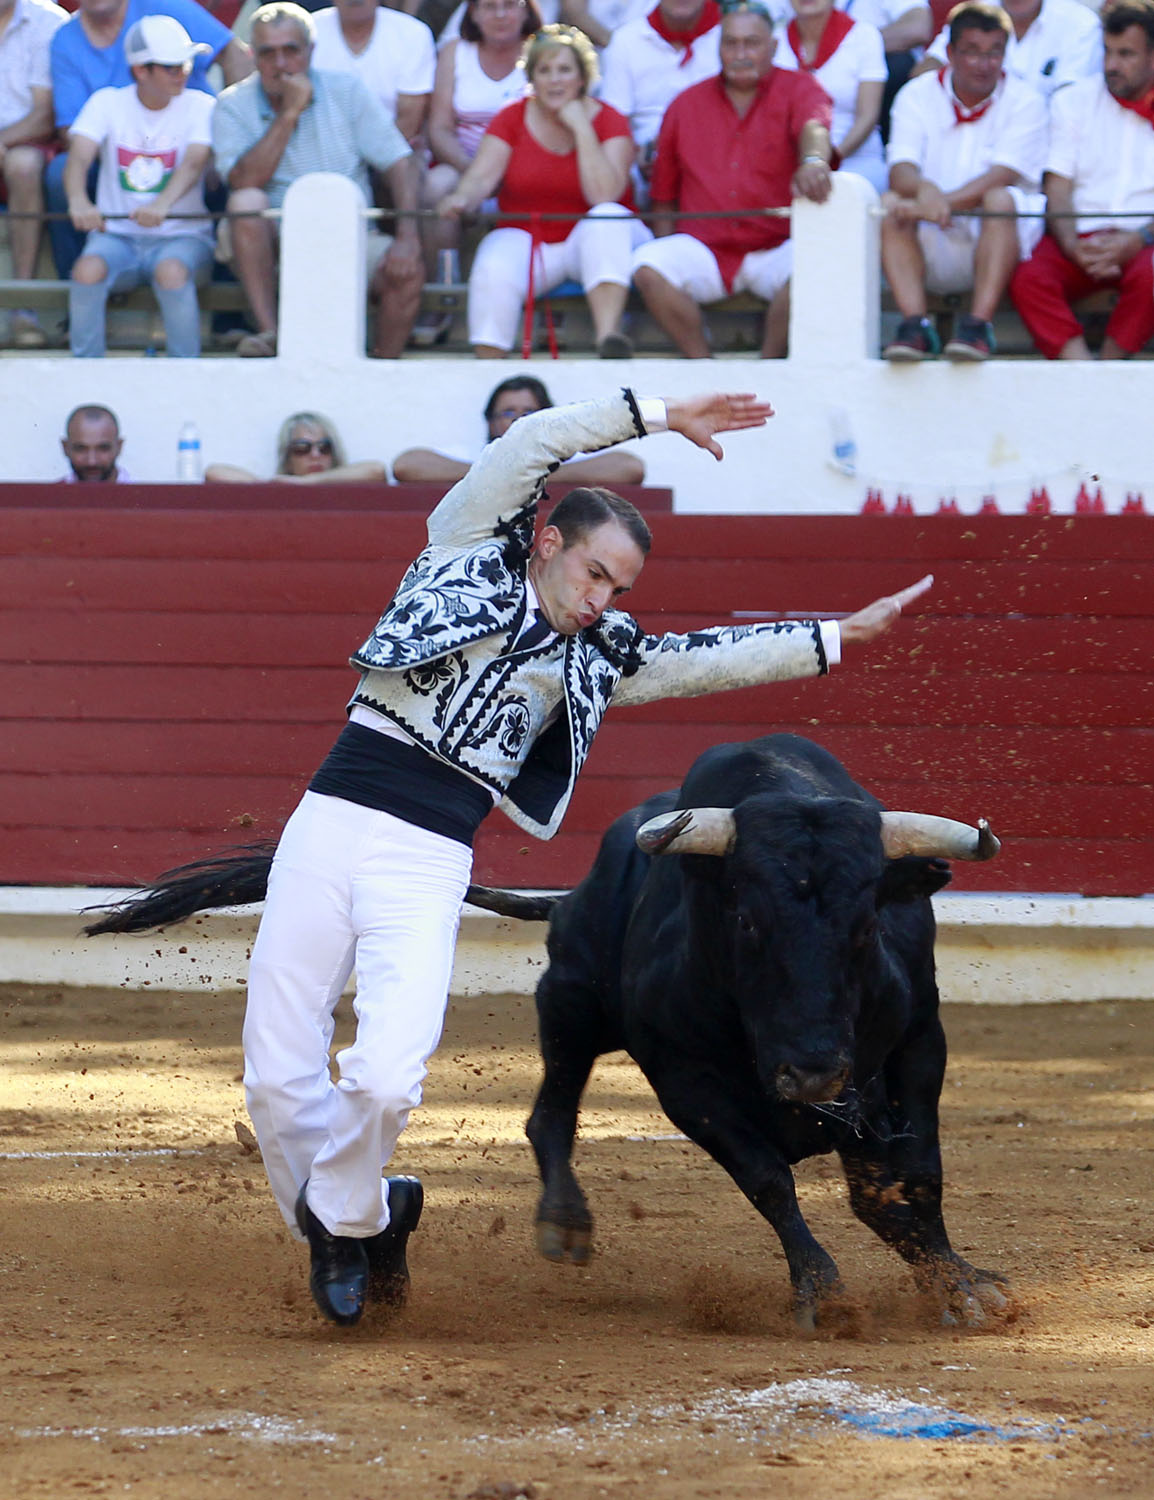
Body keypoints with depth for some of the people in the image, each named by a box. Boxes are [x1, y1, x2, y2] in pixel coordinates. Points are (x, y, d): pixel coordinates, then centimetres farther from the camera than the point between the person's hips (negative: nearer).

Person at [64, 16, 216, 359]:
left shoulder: (199, 106, -1)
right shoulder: (107, 103, 3)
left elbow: (194, 163, -19)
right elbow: (79, 156, -13)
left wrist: (162, 204, -41)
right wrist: (78, 200, -37)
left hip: (181, 236, -1)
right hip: (116, 235, 1)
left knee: (171, 271, -36)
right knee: (88, 269, -31)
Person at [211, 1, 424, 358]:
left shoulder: (345, 91, 4)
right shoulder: (233, 106, 0)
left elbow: (399, 162, -1)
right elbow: (244, 182, -17)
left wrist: (407, 236, -16)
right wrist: (289, 114, -17)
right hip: (274, 245, -1)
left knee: (407, 273, -28)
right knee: (247, 202, -32)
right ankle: (269, 333, -33)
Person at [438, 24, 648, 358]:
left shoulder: (609, 121, -2)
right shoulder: (511, 119, 5)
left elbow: (605, 196, -18)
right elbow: (482, 177, -8)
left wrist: (581, 128, -19)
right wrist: (462, 198, -32)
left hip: (588, 242, -1)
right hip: (526, 238, 1)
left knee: (609, 218, -35)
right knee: (494, 269, -31)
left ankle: (607, 338, -50)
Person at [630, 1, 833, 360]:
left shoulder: (797, 89, 3)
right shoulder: (686, 105, 13)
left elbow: (813, 125, -24)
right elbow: (664, 195, 17)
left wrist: (813, 159, -49)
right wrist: (668, 255, 2)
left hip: (775, 247, -2)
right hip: (705, 247, 2)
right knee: (648, 265, -26)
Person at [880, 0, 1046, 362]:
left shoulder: (1024, 101, -2)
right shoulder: (917, 96, 3)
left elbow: (1003, 176, -17)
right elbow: (900, 171, -11)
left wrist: (946, 202, -33)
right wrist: (924, 191, -36)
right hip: (933, 253, 2)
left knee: (1000, 199, -32)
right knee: (891, 203, -26)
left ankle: (978, 324, -38)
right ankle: (914, 323, -37)